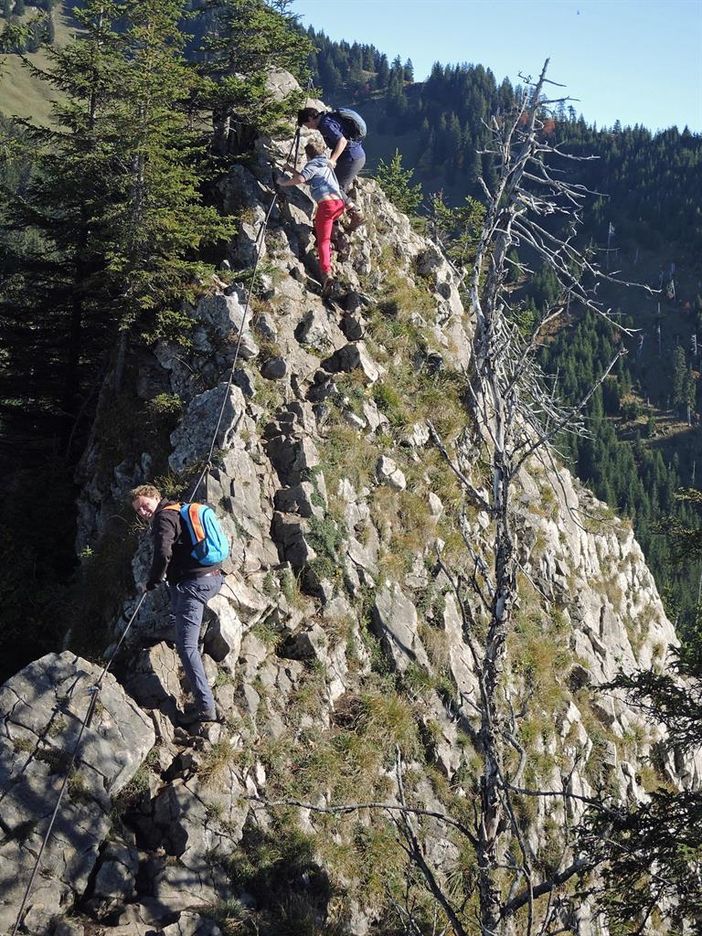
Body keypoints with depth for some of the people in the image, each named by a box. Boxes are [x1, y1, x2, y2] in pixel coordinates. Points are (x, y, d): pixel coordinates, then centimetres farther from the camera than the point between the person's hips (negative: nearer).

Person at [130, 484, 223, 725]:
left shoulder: (164, 518, -7)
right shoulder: (180, 510, 21)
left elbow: (163, 554, -21)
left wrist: (151, 583, -7)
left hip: (193, 583, -10)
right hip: (213, 577, 10)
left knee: (186, 646, -11)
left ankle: (205, 706, -19)